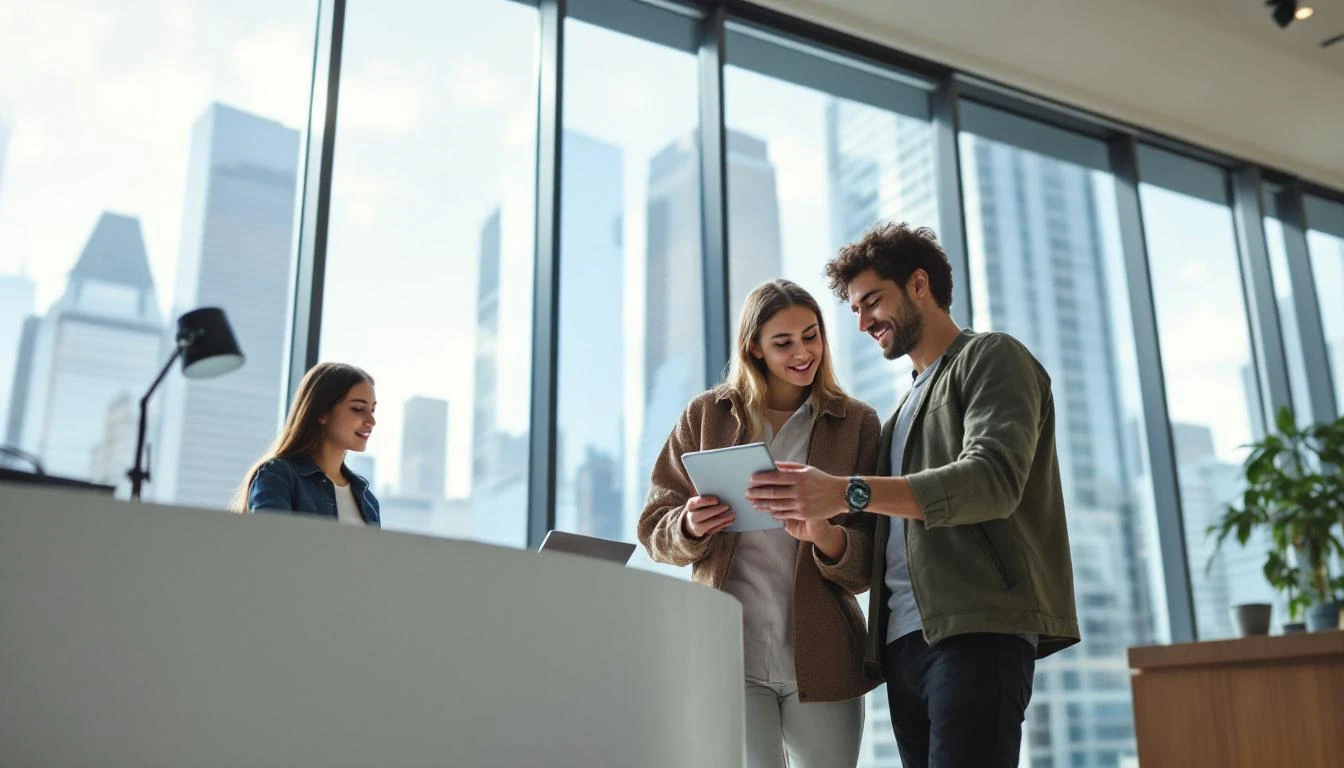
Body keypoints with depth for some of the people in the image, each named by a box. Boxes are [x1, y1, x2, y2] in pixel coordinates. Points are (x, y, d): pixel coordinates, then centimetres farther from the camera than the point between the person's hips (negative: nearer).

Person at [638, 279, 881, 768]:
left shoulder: (857, 423, 4)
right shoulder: (706, 415, 6)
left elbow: (871, 558, 1)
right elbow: (654, 529, 8)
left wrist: (825, 536, -21)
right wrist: (691, 527, -15)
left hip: (820, 658, 1)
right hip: (726, 653, 0)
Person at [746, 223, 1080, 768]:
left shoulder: (991, 358, 4)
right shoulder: (906, 408, 28)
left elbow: (992, 479, -15)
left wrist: (848, 493, -25)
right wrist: (818, 517, 4)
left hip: (977, 628, -7)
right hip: (903, 640, 8)